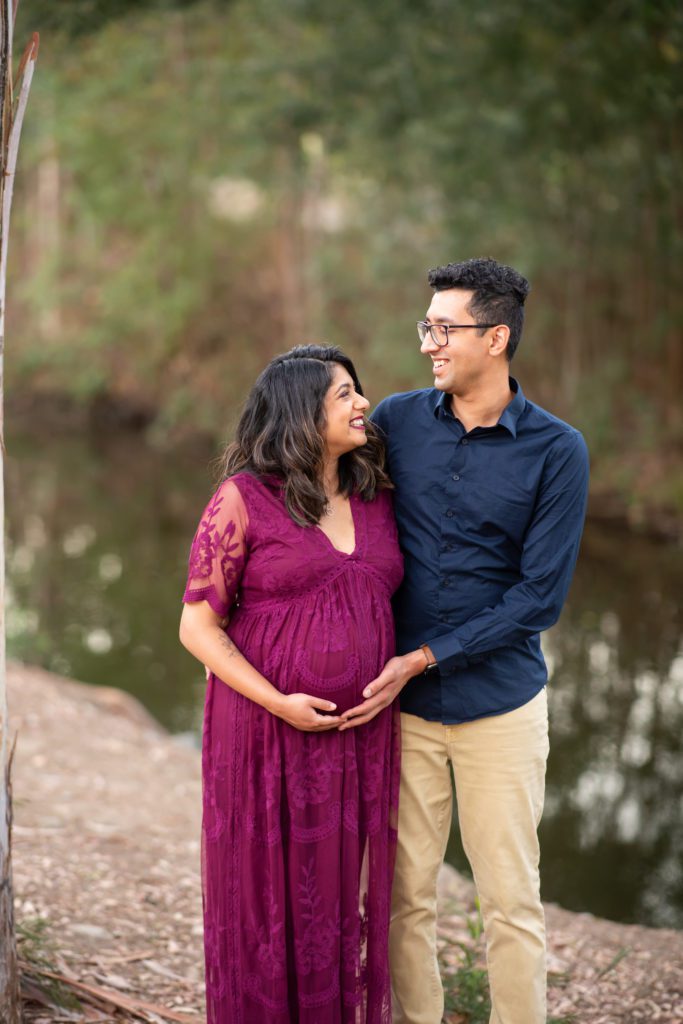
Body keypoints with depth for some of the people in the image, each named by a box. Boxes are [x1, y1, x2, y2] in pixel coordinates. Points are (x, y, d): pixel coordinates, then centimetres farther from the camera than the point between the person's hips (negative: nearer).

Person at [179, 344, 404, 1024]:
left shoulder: (376, 499, 6)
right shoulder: (243, 498, -9)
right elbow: (198, 627, -8)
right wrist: (280, 704, -17)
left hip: (360, 736, 5)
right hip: (269, 731, -4)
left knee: (345, 895, 11)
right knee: (269, 895, 6)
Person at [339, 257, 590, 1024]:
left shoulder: (556, 451, -8)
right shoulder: (396, 421, 0)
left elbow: (540, 598, -10)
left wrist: (422, 660, -13)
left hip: (499, 703, -2)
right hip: (401, 704, 2)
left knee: (510, 899, 6)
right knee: (404, 895, 8)